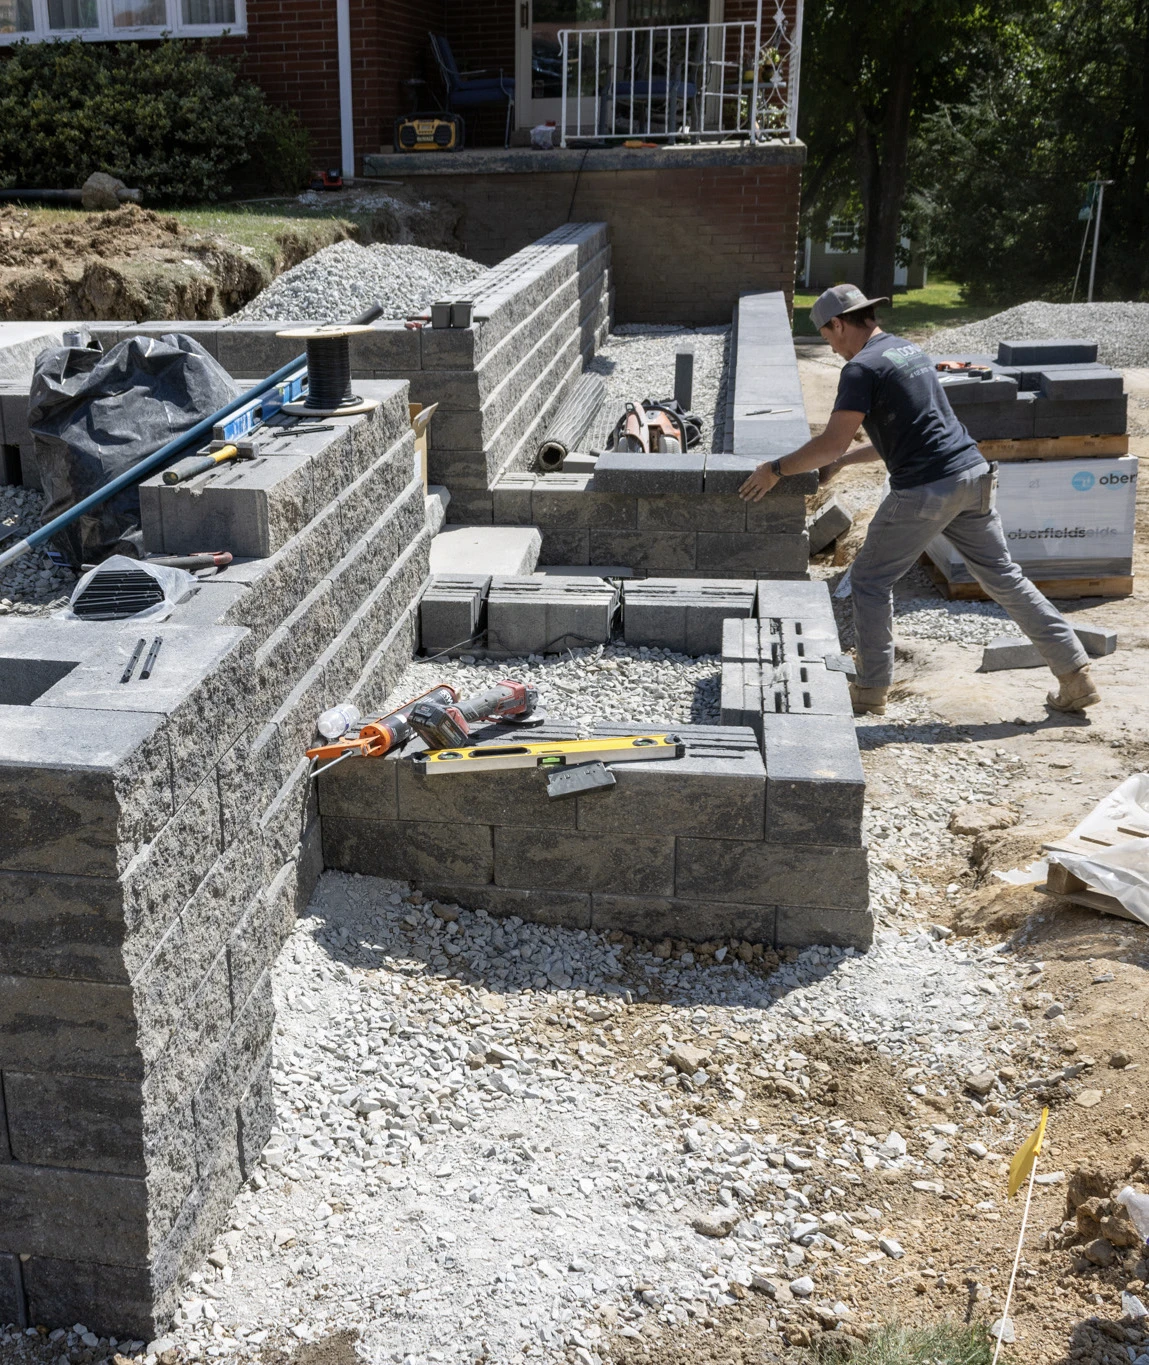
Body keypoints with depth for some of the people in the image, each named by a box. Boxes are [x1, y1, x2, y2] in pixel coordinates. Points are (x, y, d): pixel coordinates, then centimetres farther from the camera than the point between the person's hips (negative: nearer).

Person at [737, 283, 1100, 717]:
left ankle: (871, 693, 13)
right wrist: (841, 463, 28)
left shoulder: (862, 368, -9)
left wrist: (777, 469, -2)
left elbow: (832, 442, -14)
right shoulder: (910, 349, 19)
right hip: (973, 475, 8)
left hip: (925, 489, -8)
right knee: (1004, 578, 14)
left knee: (871, 581, 8)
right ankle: (1076, 675, 15)